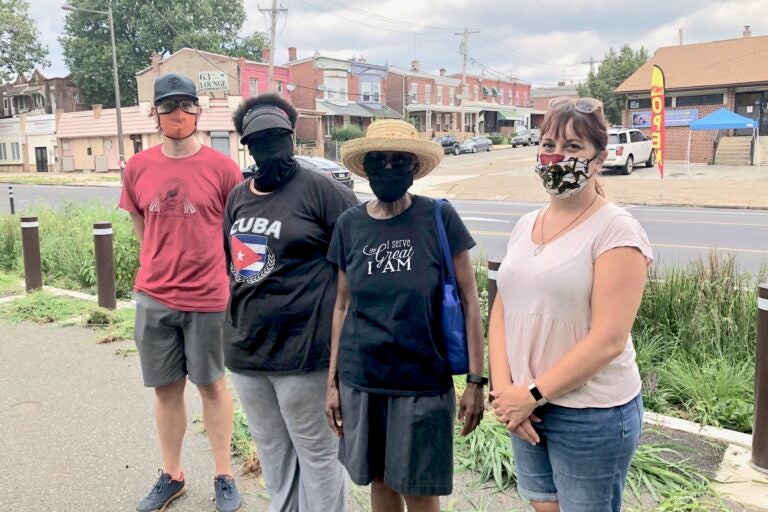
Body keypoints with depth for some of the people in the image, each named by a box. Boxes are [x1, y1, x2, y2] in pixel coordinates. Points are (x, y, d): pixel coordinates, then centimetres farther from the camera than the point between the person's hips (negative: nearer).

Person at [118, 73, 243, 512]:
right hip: (154, 297, 3)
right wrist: (167, 264, 11)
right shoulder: (138, 168, 3)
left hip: (208, 298, -3)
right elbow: (141, 226, 15)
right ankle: (172, 475, 30)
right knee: (167, 389, 14)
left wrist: (203, 263, 7)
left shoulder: (221, 166, -7)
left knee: (212, 385, 10)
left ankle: (224, 476, 25)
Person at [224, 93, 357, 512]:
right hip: (244, 349, 7)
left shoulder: (317, 189, -11)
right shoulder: (238, 196, 10)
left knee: (316, 453, 8)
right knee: (271, 451, 22)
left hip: (303, 348, -7)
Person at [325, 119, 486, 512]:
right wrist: (332, 381, 7)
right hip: (360, 381, 3)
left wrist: (475, 380, -8)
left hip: (423, 382, -3)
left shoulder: (439, 218, -10)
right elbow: (343, 306, 6)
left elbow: (469, 302, -6)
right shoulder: (349, 224, -1)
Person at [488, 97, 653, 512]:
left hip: (592, 415, -5)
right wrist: (504, 388, -7)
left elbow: (608, 339, -19)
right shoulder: (526, 224, 5)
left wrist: (534, 394, -16)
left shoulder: (615, 230, -14)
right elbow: (502, 311, 4)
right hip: (525, 408, 6)